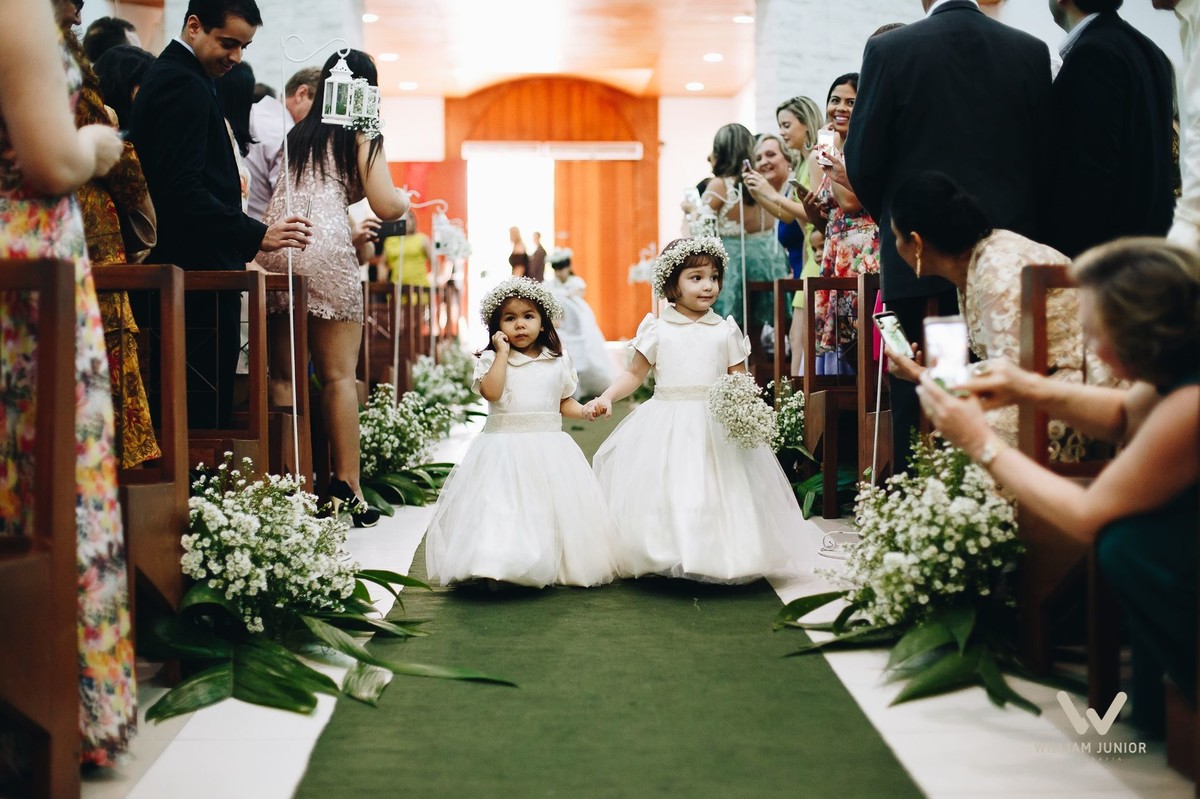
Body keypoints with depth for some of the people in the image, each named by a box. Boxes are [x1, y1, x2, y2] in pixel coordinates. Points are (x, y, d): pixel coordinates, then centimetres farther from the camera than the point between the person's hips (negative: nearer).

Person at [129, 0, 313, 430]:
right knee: (206, 410, -11)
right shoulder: (184, 84, -13)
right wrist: (256, 236, -24)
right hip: (200, 276, -11)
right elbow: (183, 189, -22)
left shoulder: (169, 77, 20)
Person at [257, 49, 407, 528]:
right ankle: (346, 489, -2)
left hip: (273, 244, 5)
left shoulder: (297, 134, 23)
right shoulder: (361, 134, 8)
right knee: (338, 375, -1)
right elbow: (385, 206, -1)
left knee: (282, 372, 7)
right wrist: (405, 200, 21)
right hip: (325, 246, -5)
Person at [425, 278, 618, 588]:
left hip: (549, 448, 3)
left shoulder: (557, 361, 10)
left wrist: (585, 410, -4)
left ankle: (556, 566, 12)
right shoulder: (492, 359, 1)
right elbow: (491, 391, -17)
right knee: (502, 510, -11)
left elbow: (564, 402, 15)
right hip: (504, 447, -3)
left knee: (553, 507, 2)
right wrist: (502, 353, -12)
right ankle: (499, 566, -6)